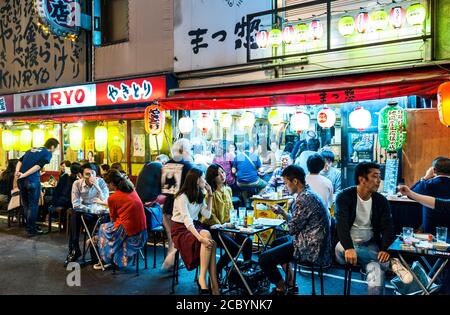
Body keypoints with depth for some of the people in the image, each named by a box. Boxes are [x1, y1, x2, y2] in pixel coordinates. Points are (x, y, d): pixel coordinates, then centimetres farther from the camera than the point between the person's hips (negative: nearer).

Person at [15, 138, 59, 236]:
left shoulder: (31, 150, 21)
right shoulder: (48, 153, 0)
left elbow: (20, 161, 10)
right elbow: (38, 166, -14)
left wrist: (17, 172, -3)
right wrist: (24, 175, -15)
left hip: (21, 180, 7)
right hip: (32, 180, -7)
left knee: (26, 205, 17)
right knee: (33, 205, 4)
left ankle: (30, 225, 29)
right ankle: (31, 229, 10)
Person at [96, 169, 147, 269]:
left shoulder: (112, 198, -9)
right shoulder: (132, 190, 8)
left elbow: (113, 219, 3)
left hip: (128, 231, -6)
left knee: (103, 228, 22)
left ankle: (106, 260, 30)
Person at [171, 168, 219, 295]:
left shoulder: (200, 195, 9)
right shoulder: (182, 197, -15)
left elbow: (207, 215, 4)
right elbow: (187, 220, -27)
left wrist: (210, 195, 2)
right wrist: (201, 237, -39)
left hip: (194, 226, 6)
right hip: (181, 230, -6)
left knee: (210, 242, -27)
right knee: (207, 235, -33)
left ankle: (202, 277, -28)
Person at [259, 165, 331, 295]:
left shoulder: (304, 198, -22)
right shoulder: (307, 194, 10)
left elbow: (292, 229, -19)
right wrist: (282, 212, 5)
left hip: (310, 249, -11)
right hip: (312, 243, 11)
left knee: (264, 259, -11)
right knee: (275, 243, 30)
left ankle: (281, 289, 14)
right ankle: (290, 282, 31)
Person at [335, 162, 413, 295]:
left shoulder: (381, 200, 3)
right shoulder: (344, 196, -9)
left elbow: (388, 227, -4)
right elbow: (342, 224, -21)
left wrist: (385, 249, -24)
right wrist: (349, 248, -37)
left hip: (370, 245, 1)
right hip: (347, 244, -1)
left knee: (376, 269, -33)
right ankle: (392, 262, -27)